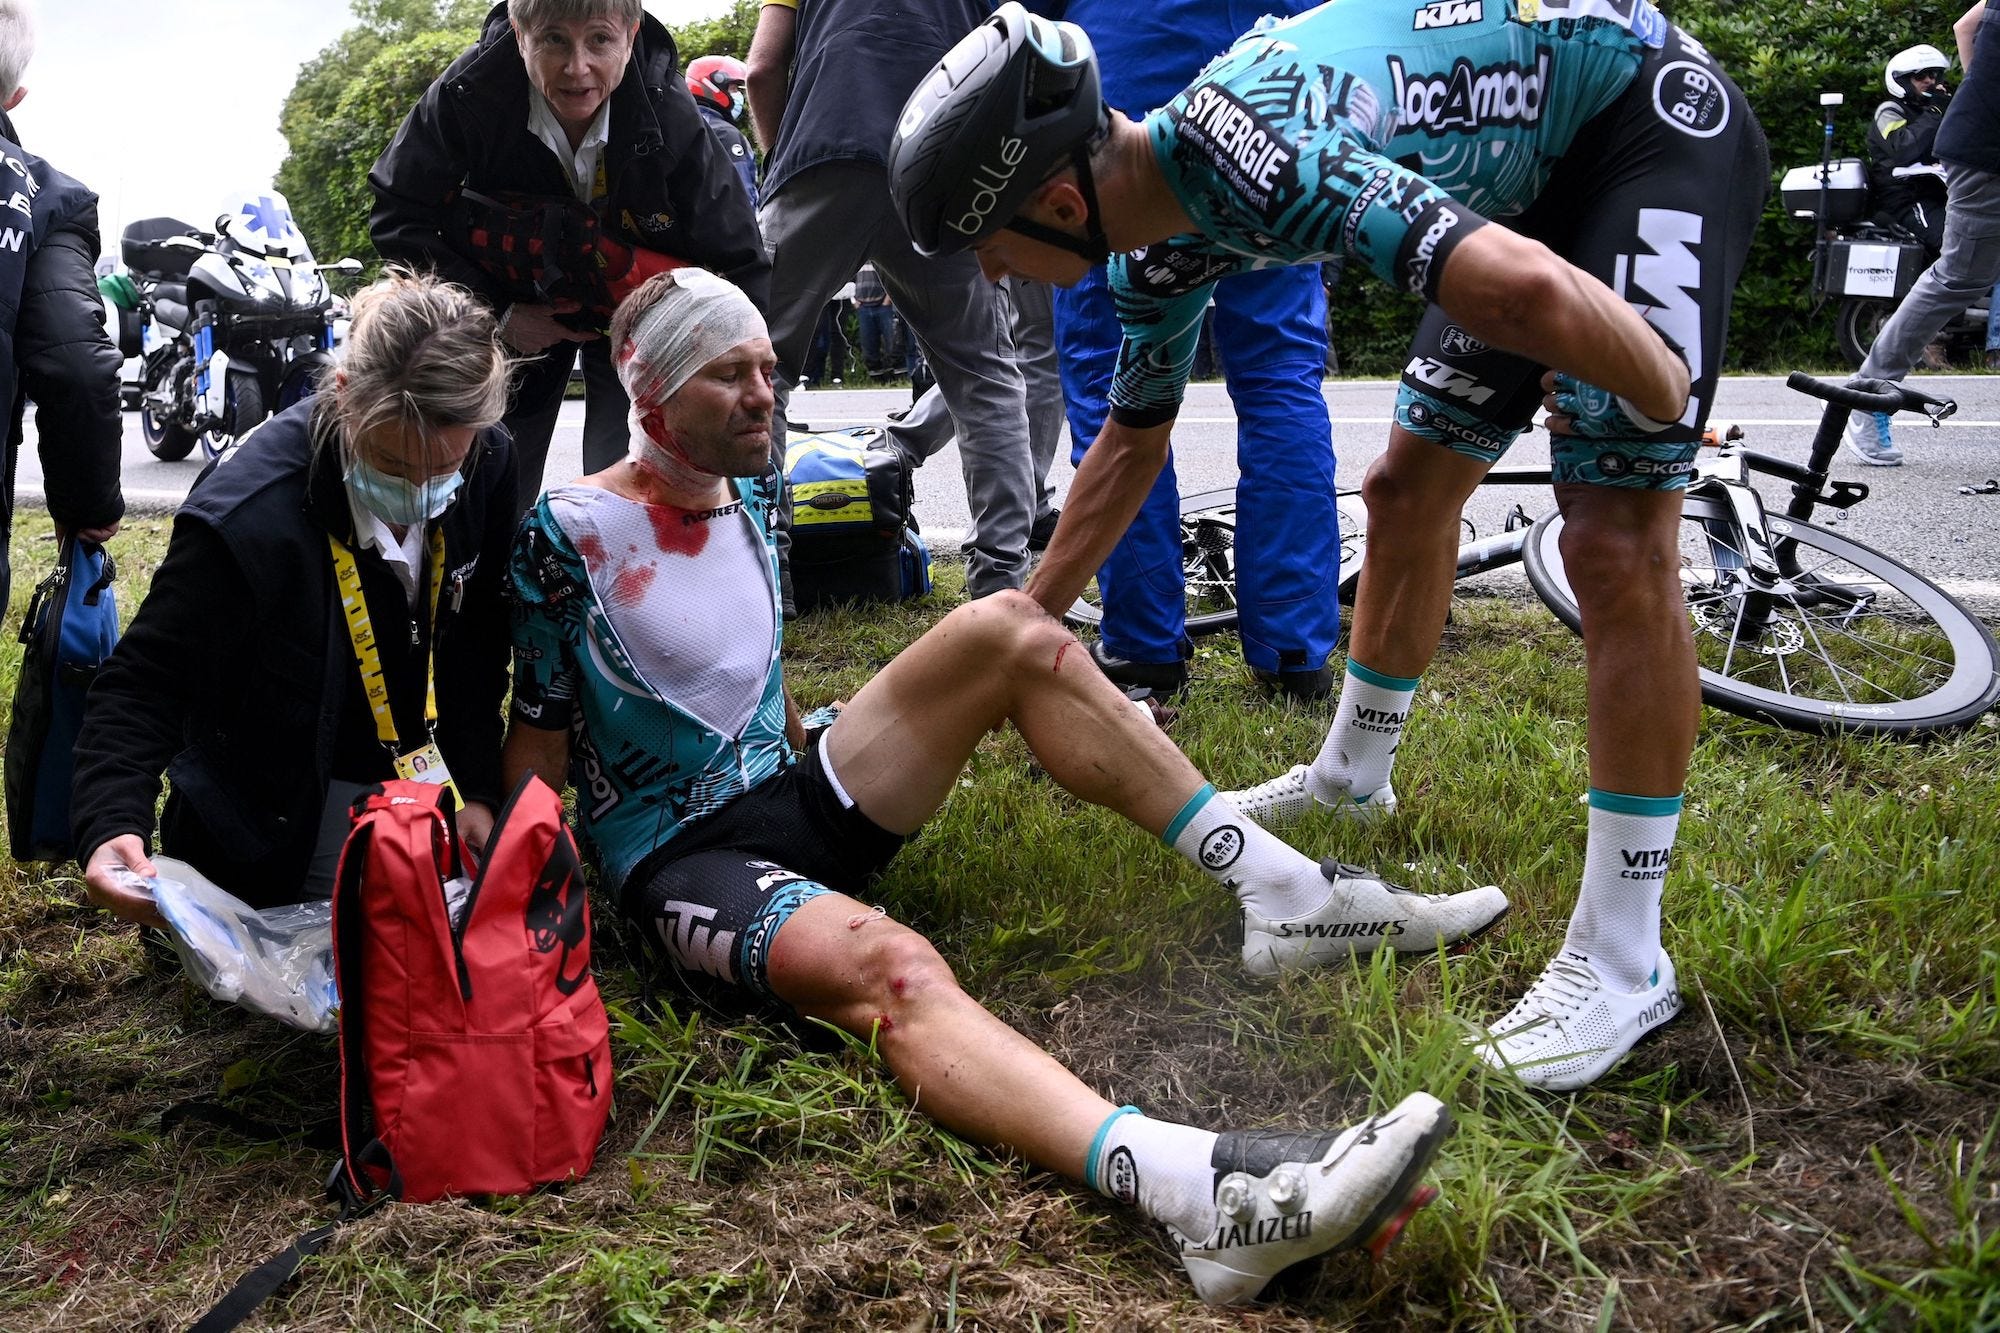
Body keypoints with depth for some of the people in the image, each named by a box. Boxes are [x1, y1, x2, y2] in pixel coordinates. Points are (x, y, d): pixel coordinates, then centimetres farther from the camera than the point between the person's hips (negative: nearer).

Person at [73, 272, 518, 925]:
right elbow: (145, 682, -24)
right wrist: (112, 823, -40)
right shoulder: (248, 514, -32)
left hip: (408, 772, 6)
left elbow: (477, 647, -1)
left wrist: (476, 789, -3)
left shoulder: (489, 466, -15)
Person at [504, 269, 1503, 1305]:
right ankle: (1205, 1194, -65)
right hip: (679, 863, -7)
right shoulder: (569, 534, -9)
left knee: (1005, 629, -11)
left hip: (797, 806, 7)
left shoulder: (752, 496, 11)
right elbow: (537, 752, -6)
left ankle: (1285, 895, -15)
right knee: (885, 965, -40)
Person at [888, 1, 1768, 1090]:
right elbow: (1132, 441, 11)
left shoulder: (1251, 158, -35)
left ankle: (1622, 958, -10)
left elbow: (1524, 291, -46)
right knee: (1408, 488, 9)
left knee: (1616, 541, -18)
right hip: (1532, 157, 9)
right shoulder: (1158, 246, -5)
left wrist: (1667, 399, -25)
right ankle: (1353, 773, 30)